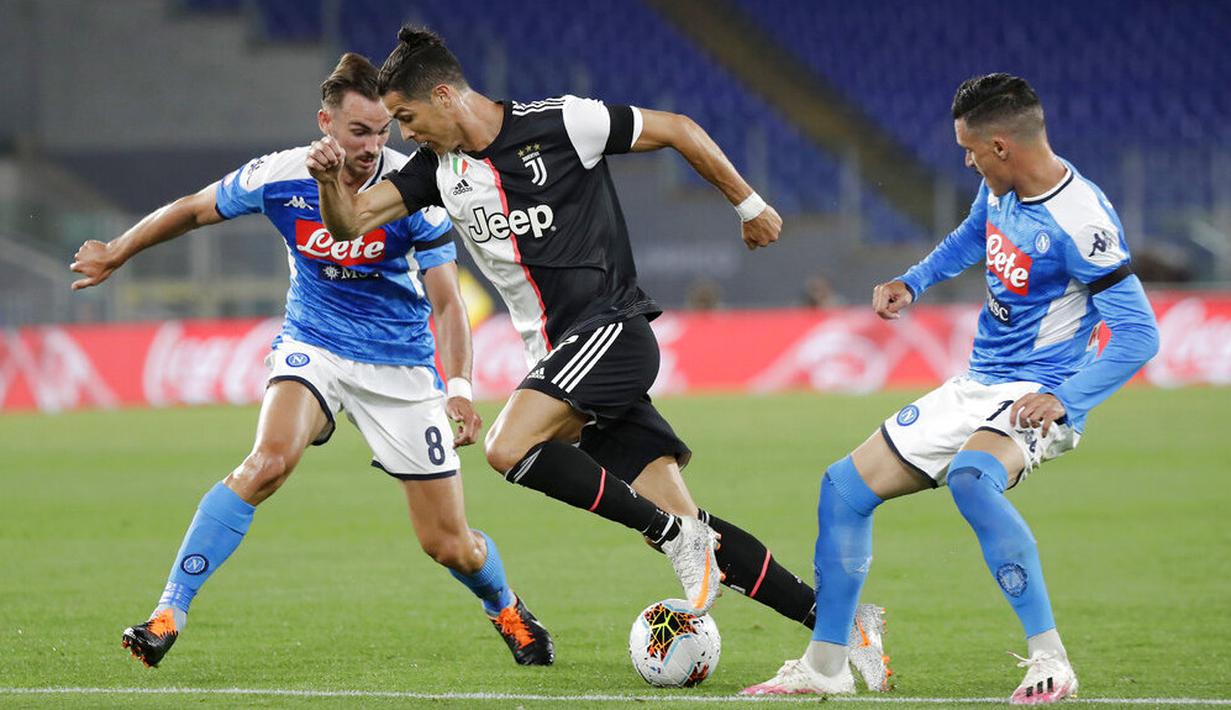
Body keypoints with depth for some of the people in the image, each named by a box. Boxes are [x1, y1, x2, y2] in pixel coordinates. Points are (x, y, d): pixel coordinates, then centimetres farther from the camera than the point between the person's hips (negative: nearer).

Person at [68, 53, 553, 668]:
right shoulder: (280, 177, -15)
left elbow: (446, 303, -13)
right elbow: (190, 211, 4)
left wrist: (459, 388, -29)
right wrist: (114, 255, 16)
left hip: (401, 364, 0)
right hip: (313, 346, 0)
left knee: (449, 544, 2)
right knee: (270, 459, -32)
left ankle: (507, 612, 37)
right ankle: (168, 615, -29)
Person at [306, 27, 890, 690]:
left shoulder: (559, 123, -9)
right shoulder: (440, 168, 9)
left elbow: (677, 130, 0)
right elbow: (351, 221, 4)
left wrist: (748, 205, 8)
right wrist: (329, 178, -17)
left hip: (611, 330, -7)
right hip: (560, 356, 7)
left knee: (510, 447, -28)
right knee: (685, 531, -3)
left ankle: (678, 535, -18)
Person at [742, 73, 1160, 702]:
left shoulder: (1078, 219, -23)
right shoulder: (999, 190, 3)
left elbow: (1137, 333, -24)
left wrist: (1066, 401, -31)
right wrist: (911, 282, 15)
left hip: (1037, 395, -9)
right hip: (976, 385, 9)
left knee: (970, 477, -40)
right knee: (844, 487, 9)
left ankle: (1050, 661, -33)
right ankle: (824, 667, 19)